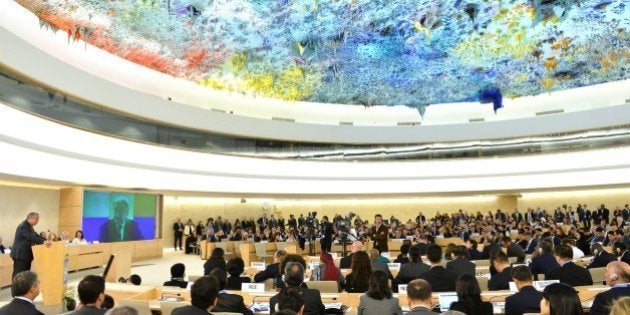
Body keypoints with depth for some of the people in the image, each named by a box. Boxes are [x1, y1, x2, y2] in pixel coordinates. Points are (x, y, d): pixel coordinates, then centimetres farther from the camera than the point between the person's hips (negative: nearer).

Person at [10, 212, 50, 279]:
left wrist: (46, 240, 3)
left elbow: (36, 236, 15)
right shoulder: (23, 226, -18)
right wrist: (43, 241, -39)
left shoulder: (29, 227, 15)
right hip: (21, 255, -10)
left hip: (26, 255, 10)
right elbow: (31, 237, -30)